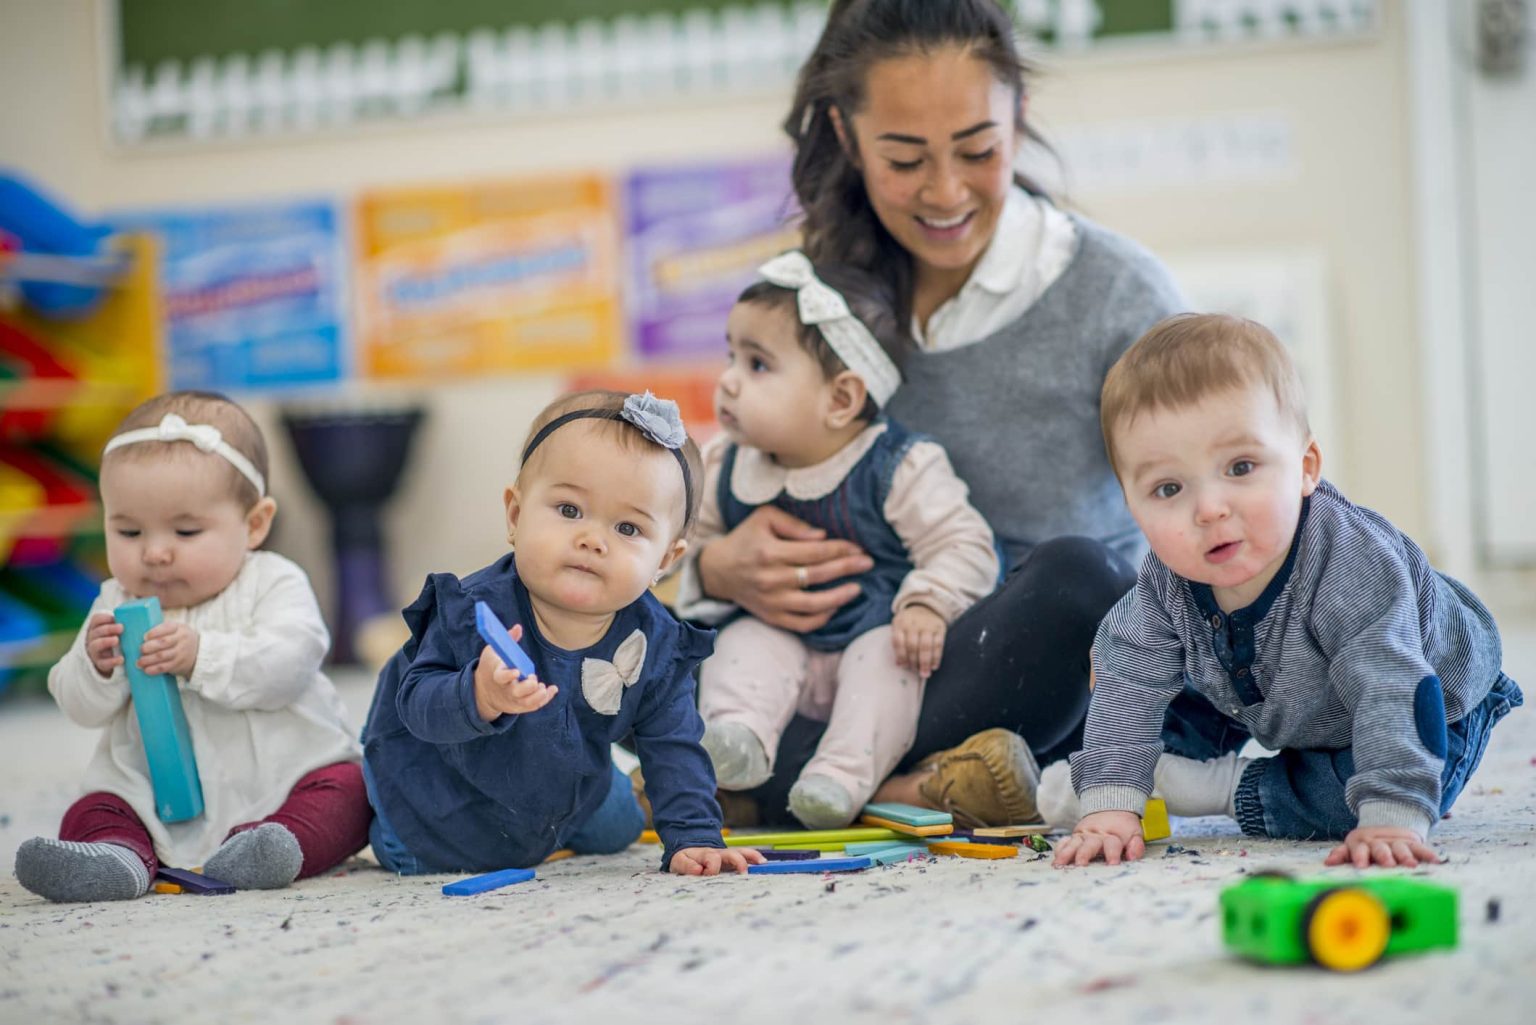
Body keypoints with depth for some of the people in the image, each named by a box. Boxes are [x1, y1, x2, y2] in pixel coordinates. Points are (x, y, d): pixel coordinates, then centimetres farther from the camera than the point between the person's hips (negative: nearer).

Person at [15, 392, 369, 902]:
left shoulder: (274, 584, -6)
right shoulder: (116, 605, 6)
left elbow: (286, 668, -22)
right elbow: (82, 707, 1)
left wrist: (201, 654, -33)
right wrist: (96, 666, -21)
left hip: (285, 778, -3)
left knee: (346, 792, -26)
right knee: (91, 815, -15)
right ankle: (117, 857, -42)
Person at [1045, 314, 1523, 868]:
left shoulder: (1349, 565, -45)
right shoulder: (1166, 582, -27)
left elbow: (1392, 693, -50)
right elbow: (1130, 686, -21)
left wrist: (1392, 820, -58)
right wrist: (1110, 804, -30)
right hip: (1264, 697, 5)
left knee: (1333, 801, -31)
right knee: (1119, 643, 0)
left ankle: (1227, 789, -8)